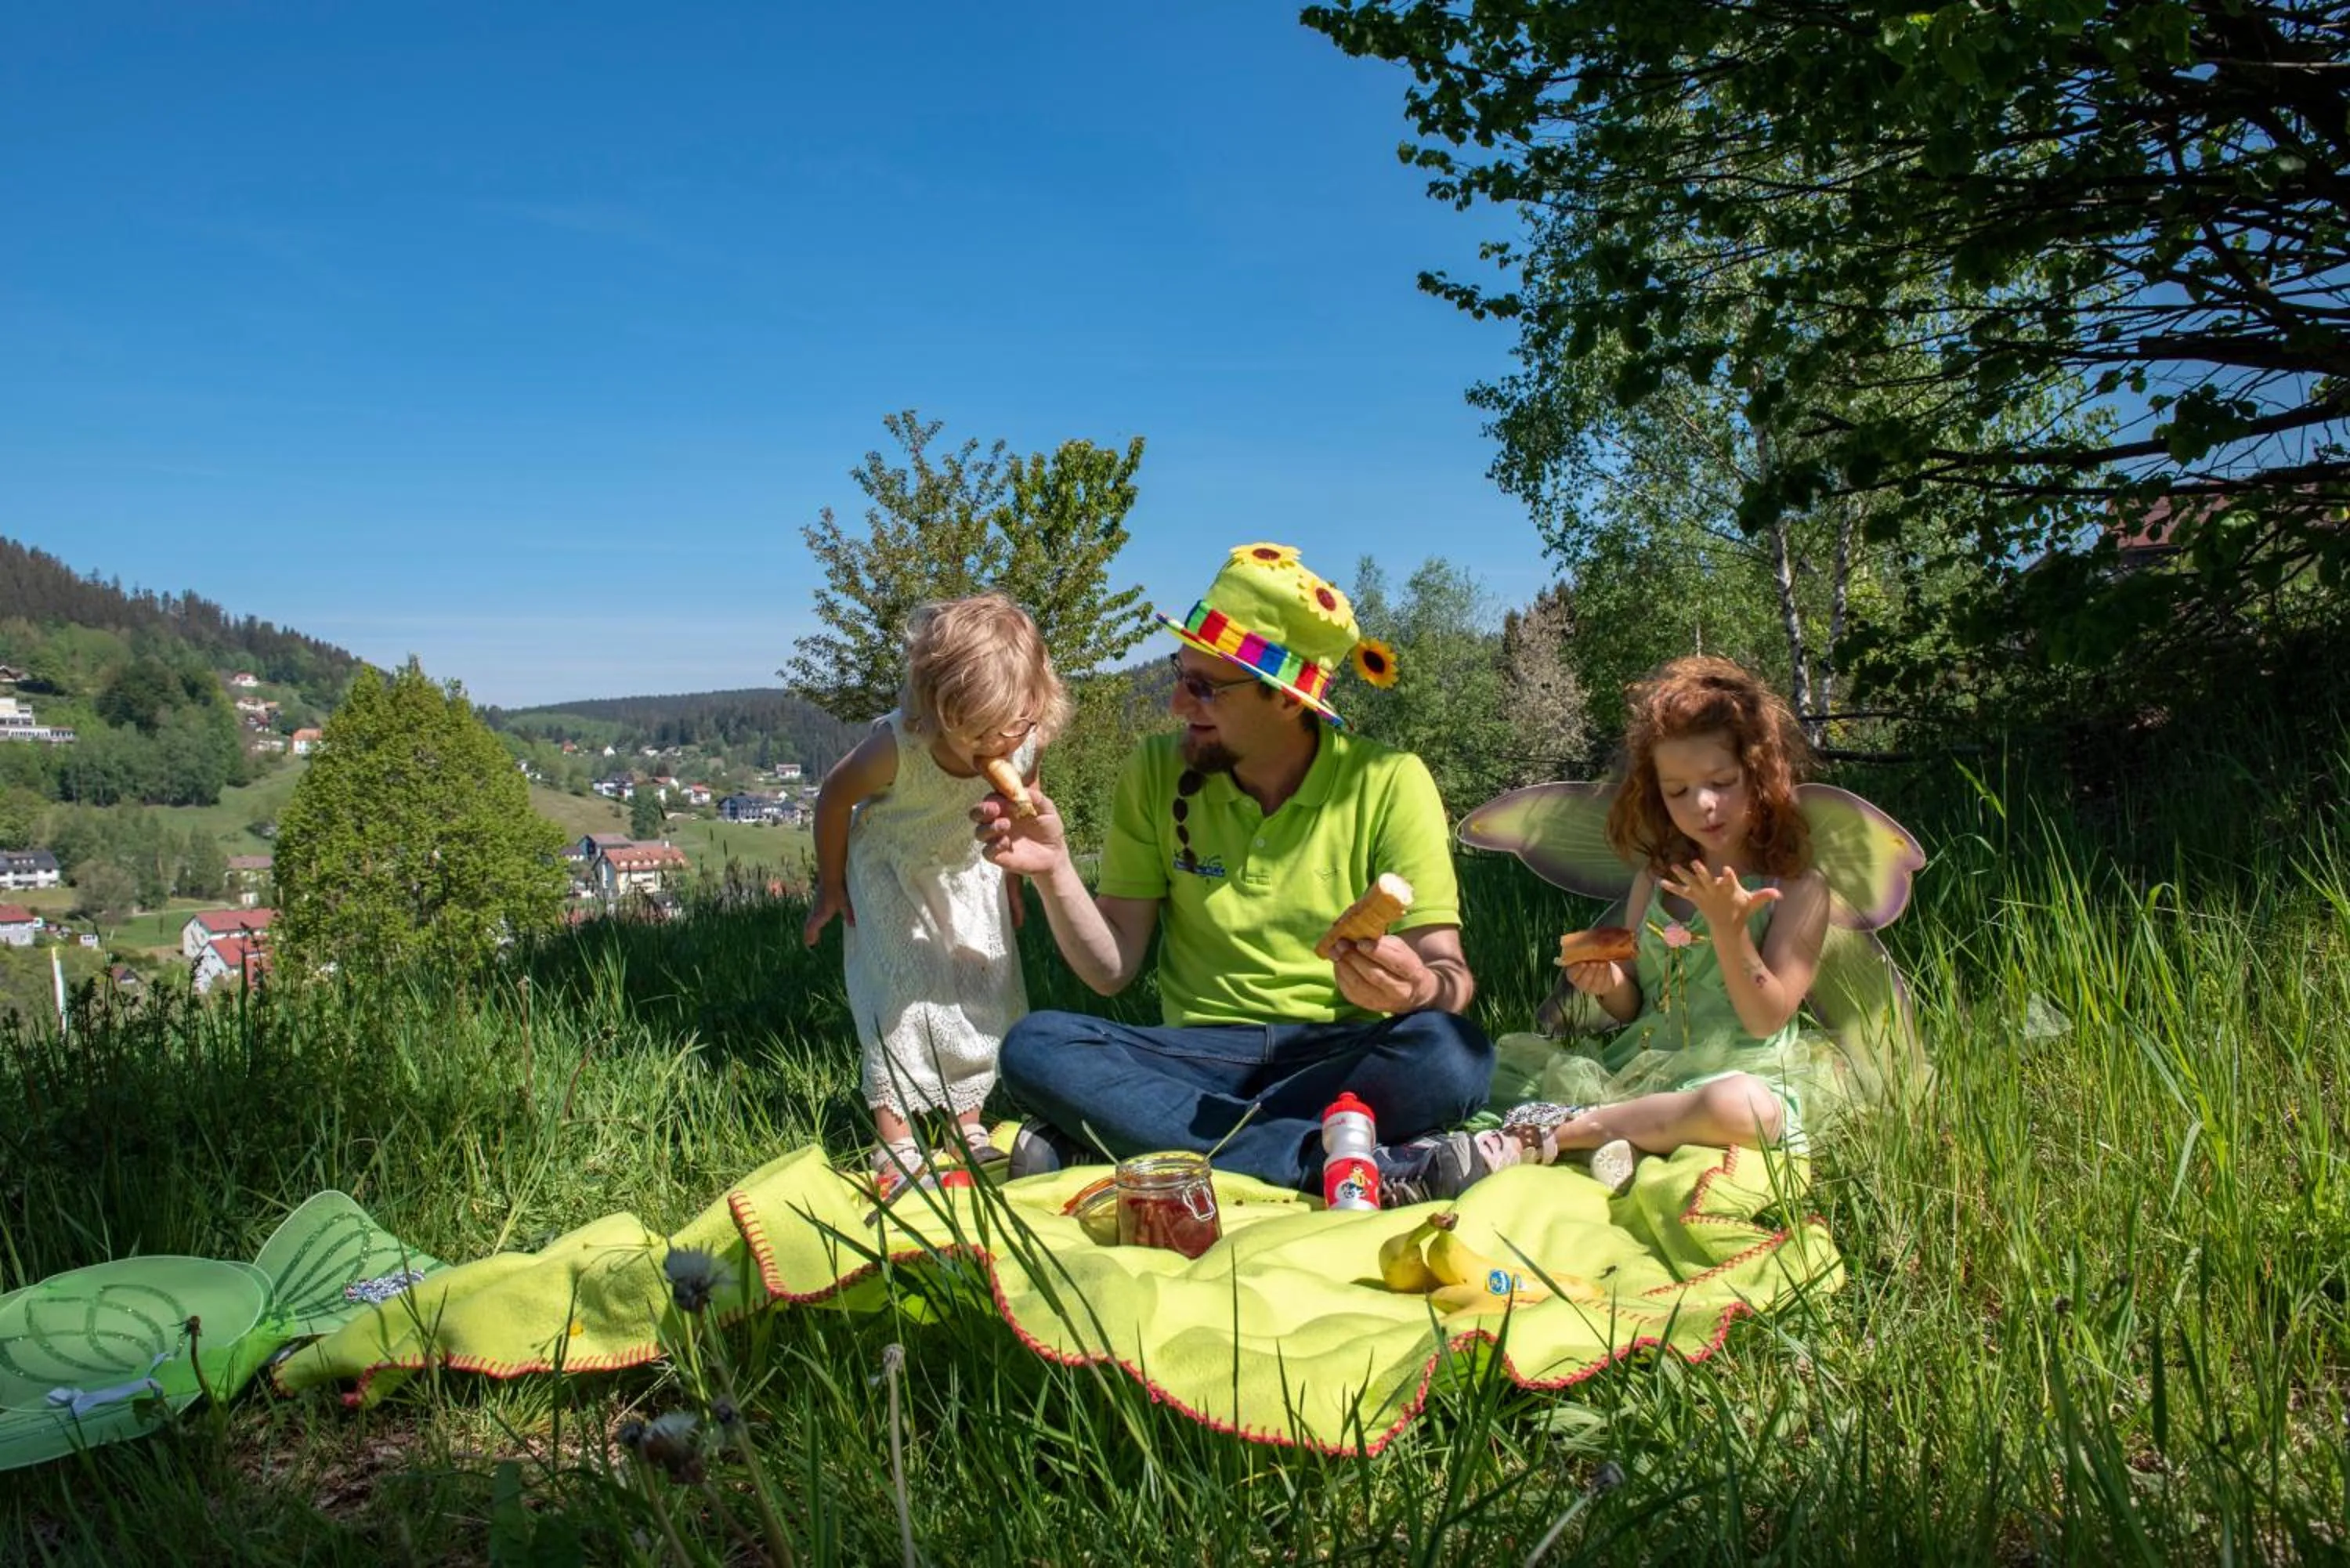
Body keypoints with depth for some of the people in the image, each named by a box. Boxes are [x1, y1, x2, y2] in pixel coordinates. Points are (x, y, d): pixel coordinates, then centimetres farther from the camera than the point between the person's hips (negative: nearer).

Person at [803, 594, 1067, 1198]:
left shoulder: (1026, 743, -29)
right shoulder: (898, 746, -38)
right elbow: (834, 795, -18)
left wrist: (1011, 878, 5)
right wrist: (830, 886, -7)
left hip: (970, 871, 4)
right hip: (892, 872, -4)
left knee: (987, 991, 3)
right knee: (903, 991, -11)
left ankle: (967, 1124, 18)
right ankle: (895, 1140, -1)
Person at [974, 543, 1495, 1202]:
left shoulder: (1389, 782, -5)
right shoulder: (1157, 773, 1)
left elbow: (1448, 970, -7)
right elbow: (1111, 969, 1)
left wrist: (1418, 988, -31)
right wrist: (1055, 871, -16)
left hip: (1343, 1057, -2)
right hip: (1203, 1055, 2)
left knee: (1452, 1055, -34)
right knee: (1034, 1047, -25)